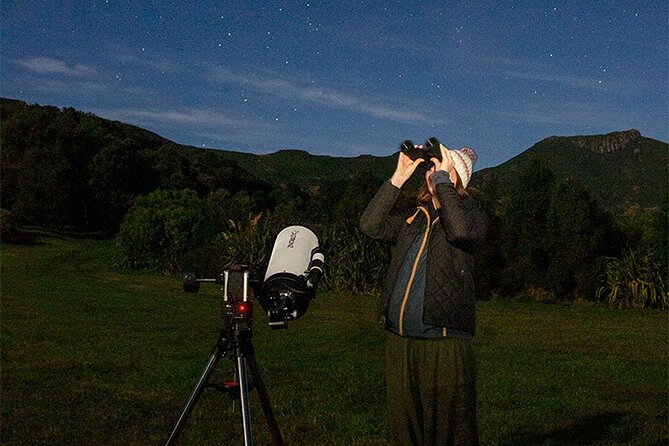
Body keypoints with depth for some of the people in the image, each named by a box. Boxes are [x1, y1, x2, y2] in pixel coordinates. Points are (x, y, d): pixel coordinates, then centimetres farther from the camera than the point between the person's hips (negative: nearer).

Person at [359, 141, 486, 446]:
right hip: (398, 341, 5)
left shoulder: (470, 214, 2)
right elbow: (370, 225, 1)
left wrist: (442, 178, -14)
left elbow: (461, 230, -22)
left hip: (444, 344, -5)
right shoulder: (412, 217, 16)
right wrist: (398, 178, -1)